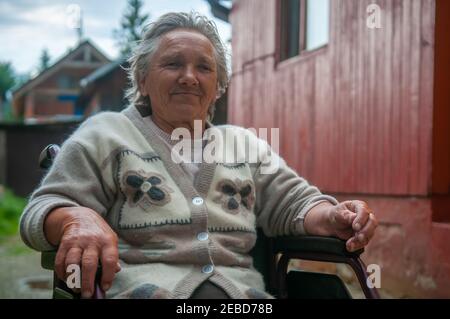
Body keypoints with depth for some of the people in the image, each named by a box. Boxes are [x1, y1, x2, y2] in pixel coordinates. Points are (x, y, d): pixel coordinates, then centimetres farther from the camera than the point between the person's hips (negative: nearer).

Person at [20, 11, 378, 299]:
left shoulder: (247, 144, 21)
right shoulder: (105, 133, 8)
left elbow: (293, 203, 14)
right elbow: (43, 209, 0)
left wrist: (332, 217, -11)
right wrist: (78, 219, -25)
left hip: (242, 291, 2)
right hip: (142, 287, -1)